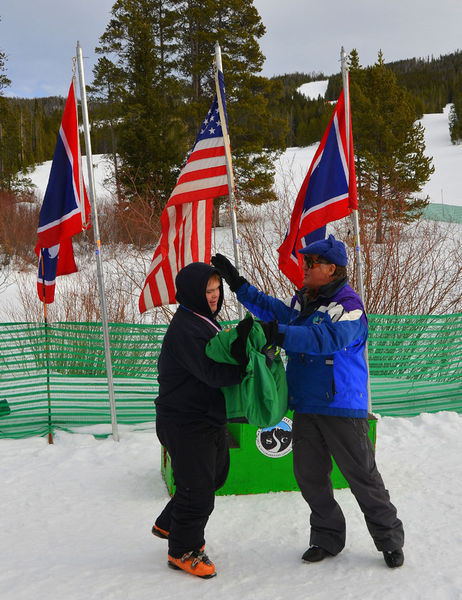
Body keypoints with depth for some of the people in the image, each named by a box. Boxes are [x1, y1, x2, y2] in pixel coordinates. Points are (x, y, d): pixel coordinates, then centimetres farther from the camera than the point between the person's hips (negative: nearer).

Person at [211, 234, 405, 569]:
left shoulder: (348, 305, -14)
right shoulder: (302, 302, 11)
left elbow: (328, 338, -30)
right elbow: (273, 309, 25)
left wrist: (281, 335, -38)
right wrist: (237, 283, 19)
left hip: (342, 407, -7)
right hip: (305, 406, 7)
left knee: (363, 477, 2)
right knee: (310, 477, 12)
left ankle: (390, 540, 18)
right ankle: (328, 538, 28)